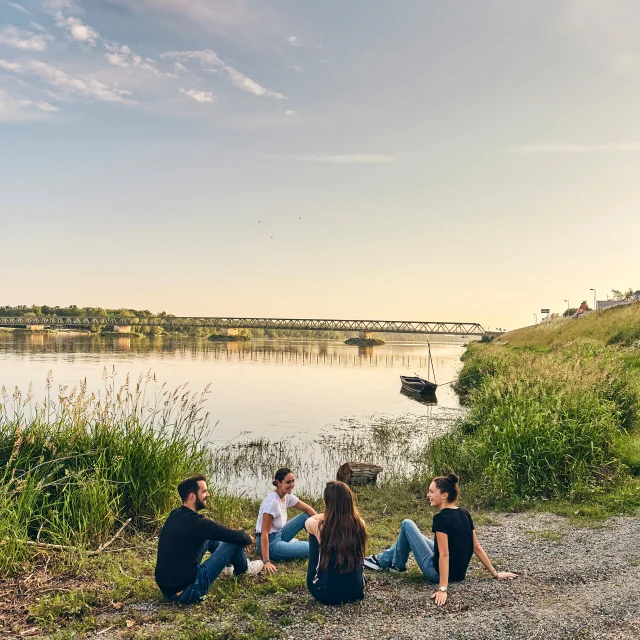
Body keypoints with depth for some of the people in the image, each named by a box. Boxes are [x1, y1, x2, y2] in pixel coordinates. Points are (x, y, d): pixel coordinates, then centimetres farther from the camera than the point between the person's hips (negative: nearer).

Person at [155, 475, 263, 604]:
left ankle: (230, 564, 43)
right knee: (234, 540, -3)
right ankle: (243, 569, 29)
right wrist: (249, 539, 10)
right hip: (185, 591, -8)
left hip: (166, 588, 9)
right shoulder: (195, 522, -23)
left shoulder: (175, 516, 4)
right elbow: (236, 536, -14)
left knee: (210, 537, 19)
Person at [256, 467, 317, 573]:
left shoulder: (287, 495, -4)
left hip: (279, 535, 9)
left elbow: (308, 510, 4)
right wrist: (266, 561, -30)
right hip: (270, 543, -9)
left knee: (306, 517, 2)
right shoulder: (272, 502, -28)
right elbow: (264, 533, -28)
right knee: (310, 549, -21)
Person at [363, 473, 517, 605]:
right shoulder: (464, 514, 1)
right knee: (410, 535, 24)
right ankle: (382, 560, 39)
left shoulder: (441, 518, -23)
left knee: (407, 525, 1)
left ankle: (398, 565, 22)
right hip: (458, 573, 9)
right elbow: (477, 547, 3)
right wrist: (495, 574, 11)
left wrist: (442, 589, -27)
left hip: (438, 572, -8)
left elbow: (444, 555, -27)